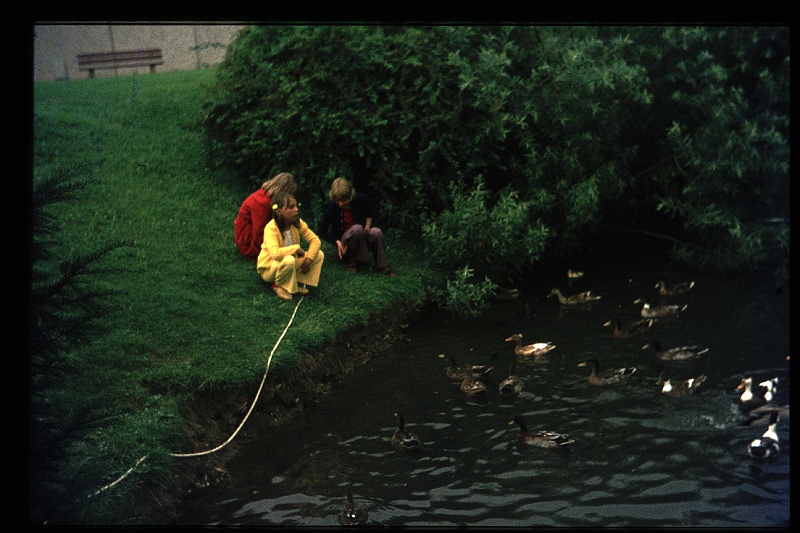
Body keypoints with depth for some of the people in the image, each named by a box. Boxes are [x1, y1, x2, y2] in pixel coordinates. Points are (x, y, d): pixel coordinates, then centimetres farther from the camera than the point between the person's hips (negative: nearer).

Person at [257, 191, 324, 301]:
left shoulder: (298, 223, -8)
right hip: (269, 269, -7)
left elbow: (315, 240, -5)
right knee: (288, 260, -40)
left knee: (319, 255, -7)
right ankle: (279, 286, -10)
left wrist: (309, 259, -20)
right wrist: (296, 248, -30)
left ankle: (295, 283, 0)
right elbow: (275, 254, -43)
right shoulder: (271, 228, -28)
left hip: (289, 264, 7)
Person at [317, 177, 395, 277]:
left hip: (363, 240, 2)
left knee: (376, 232, -31)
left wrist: (368, 223, -10)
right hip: (345, 245, -2)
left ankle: (382, 265, -19)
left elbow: (371, 214, 12)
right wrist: (337, 242, -17)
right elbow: (321, 231, -3)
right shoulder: (331, 209, -15)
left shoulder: (361, 199, -10)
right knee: (357, 228, -34)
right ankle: (353, 259, -17)